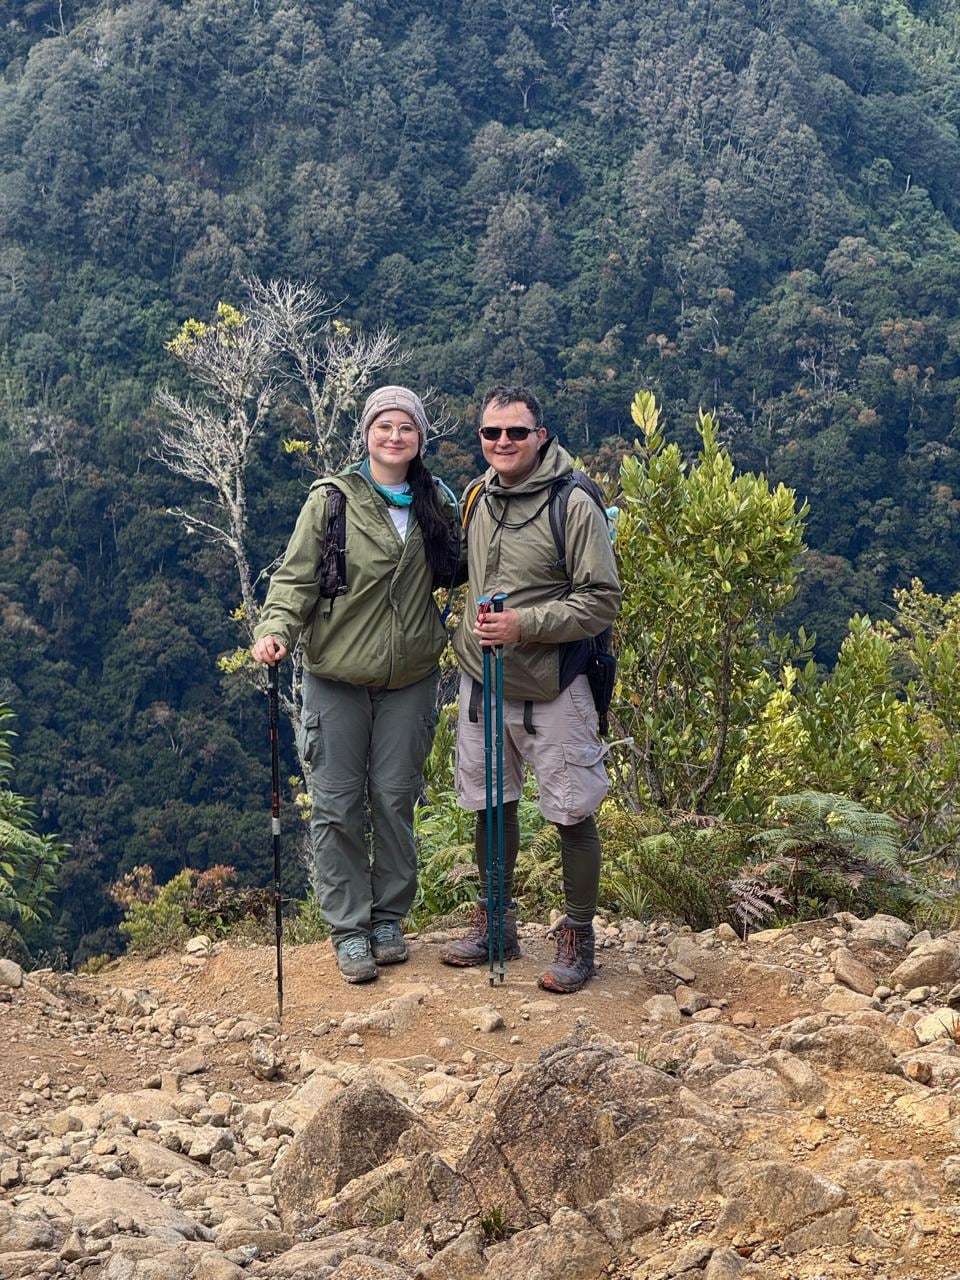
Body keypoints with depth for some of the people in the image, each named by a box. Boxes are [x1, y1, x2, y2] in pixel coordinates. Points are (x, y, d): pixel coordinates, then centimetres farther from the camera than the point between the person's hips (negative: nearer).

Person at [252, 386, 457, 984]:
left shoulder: (437, 503, 4)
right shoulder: (332, 499, -8)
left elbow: (453, 570, 18)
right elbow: (296, 577, -10)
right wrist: (276, 628, -26)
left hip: (410, 677, 3)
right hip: (337, 676, -3)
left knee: (396, 800, 10)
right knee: (337, 805, 2)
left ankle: (390, 918, 25)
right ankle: (349, 928, 13)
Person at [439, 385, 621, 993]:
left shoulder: (575, 506, -15)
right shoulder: (478, 499, 7)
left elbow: (602, 601, -16)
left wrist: (526, 624, -24)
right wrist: (473, 631, 12)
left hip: (551, 689, -6)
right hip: (482, 679, 6)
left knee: (573, 815, 2)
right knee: (491, 805, 15)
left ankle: (578, 939, 16)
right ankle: (495, 924, 31)